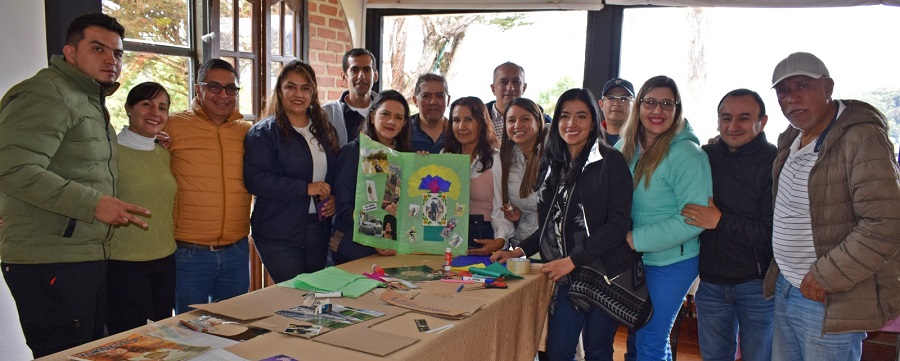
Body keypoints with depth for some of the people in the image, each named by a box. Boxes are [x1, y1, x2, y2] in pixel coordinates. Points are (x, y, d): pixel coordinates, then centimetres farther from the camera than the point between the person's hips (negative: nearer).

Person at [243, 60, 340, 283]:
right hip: (279, 235, -5)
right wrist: (306, 188, -21)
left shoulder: (325, 131, 14)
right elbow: (255, 179, -17)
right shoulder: (263, 133, -5)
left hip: (318, 229, 6)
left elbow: (335, 174, 22)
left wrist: (333, 200, 1)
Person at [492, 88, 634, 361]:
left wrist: (572, 260, -18)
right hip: (568, 276, 5)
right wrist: (519, 251, 4)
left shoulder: (610, 161, -7)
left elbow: (618, 223, -13)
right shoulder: (557, 165, 10)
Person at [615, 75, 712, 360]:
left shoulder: (686, 154, -18)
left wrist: (635, 239, -22)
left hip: (671, 263, -6)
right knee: (637, 335, 20)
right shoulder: (625, 147, 1)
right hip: (631, 261, 6)